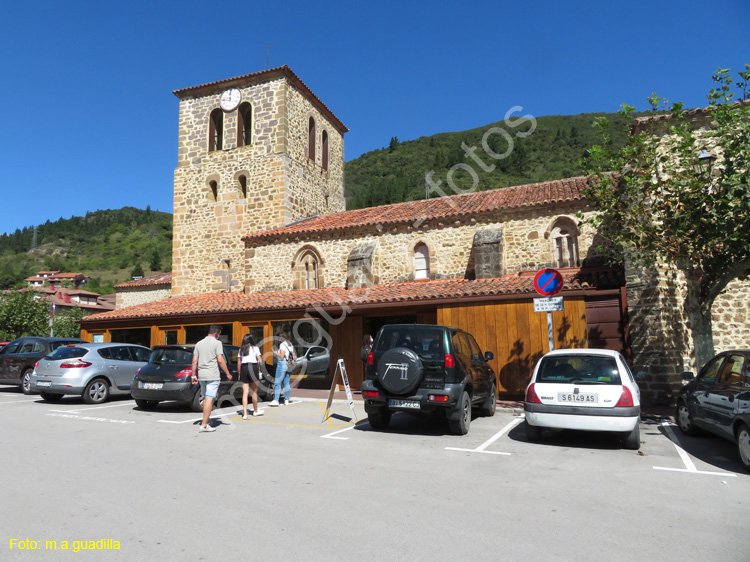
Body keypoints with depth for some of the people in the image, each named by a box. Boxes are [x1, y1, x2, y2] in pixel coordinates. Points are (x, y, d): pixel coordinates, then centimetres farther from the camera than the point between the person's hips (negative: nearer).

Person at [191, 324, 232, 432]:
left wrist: (194, 376, 13)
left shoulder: (199, 343, 12)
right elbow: (220, 360, -13)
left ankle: (206, 420, 28)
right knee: (210, 399, -6)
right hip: (213, 375, -6)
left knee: (206, 398, 18)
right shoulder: (217, 343, -6)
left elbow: (194, 361, 8)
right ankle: (204, 425, -8)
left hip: (201, 375, 6)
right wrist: (228, 374, -6)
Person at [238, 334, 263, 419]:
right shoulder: (255, 348, 3)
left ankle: (245, 413, -4)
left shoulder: (241, 350, 11)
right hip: (253, 368, -2)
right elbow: (260, 361, -1)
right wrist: (260, 370, 14)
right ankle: (255, 411, 23)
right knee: (254, 391, 10)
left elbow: (239, 364, 10)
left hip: (244, 368, 3)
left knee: (245, 392, 2)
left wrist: (239, 374, 15)